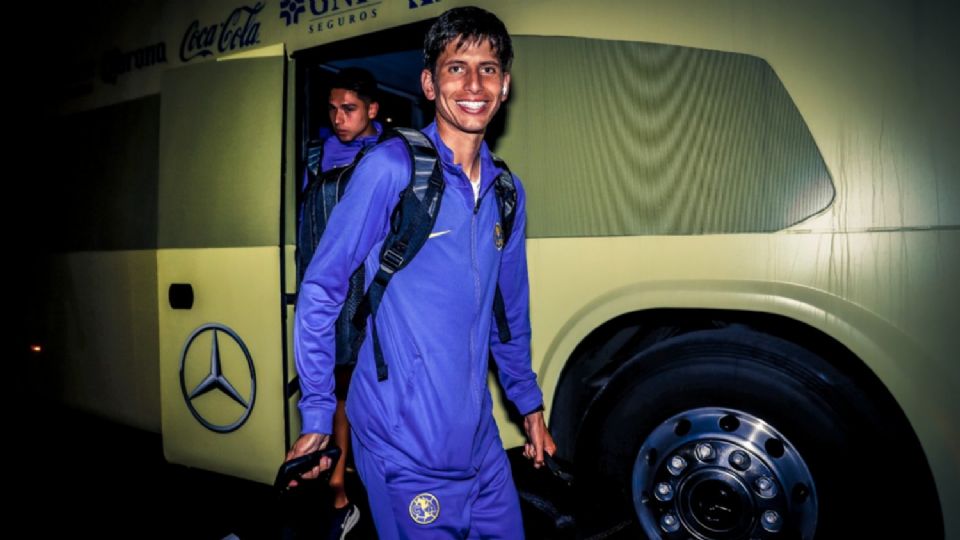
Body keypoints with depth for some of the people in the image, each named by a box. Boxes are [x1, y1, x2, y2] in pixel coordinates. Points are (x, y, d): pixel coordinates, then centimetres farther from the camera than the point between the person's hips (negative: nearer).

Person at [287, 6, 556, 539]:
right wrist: (316, 416, -9)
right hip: (407, 449, -6)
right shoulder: (390, 167, -13)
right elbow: (319, 290, -9)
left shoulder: (506, 191, 6)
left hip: (481, 442, 6)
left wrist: (528, 401, 19)